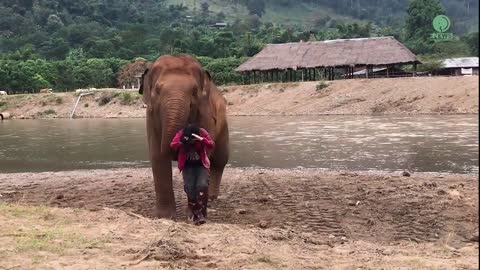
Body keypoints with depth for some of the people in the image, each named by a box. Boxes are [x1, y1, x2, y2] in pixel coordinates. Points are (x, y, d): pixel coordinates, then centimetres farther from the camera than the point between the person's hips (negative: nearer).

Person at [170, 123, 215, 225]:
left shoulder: (202, 132, -16)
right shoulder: (181, 133, -13)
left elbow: (212, 145, -26)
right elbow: (172, 145, -27)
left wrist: (202, 140, -45)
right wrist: (181, 142, -47)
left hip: (202, 164, -1)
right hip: (188, 166, 1)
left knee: (202, 185, -21)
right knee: (189, 188, -10)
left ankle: (201, 213, -15)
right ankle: (195, 214, 5)